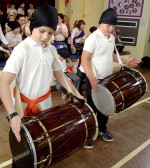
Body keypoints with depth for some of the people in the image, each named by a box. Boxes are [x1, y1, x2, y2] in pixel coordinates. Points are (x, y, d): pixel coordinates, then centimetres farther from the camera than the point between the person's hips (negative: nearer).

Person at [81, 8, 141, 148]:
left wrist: (126, 61, 12)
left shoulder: (112, 38, 6)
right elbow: (85, 59, -24)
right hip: (94, 80, -7)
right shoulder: (93, 38, -19)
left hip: (108, 79, 7)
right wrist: (91, 78, -36)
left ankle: (102, 129, 42)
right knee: (91, 108, 6)